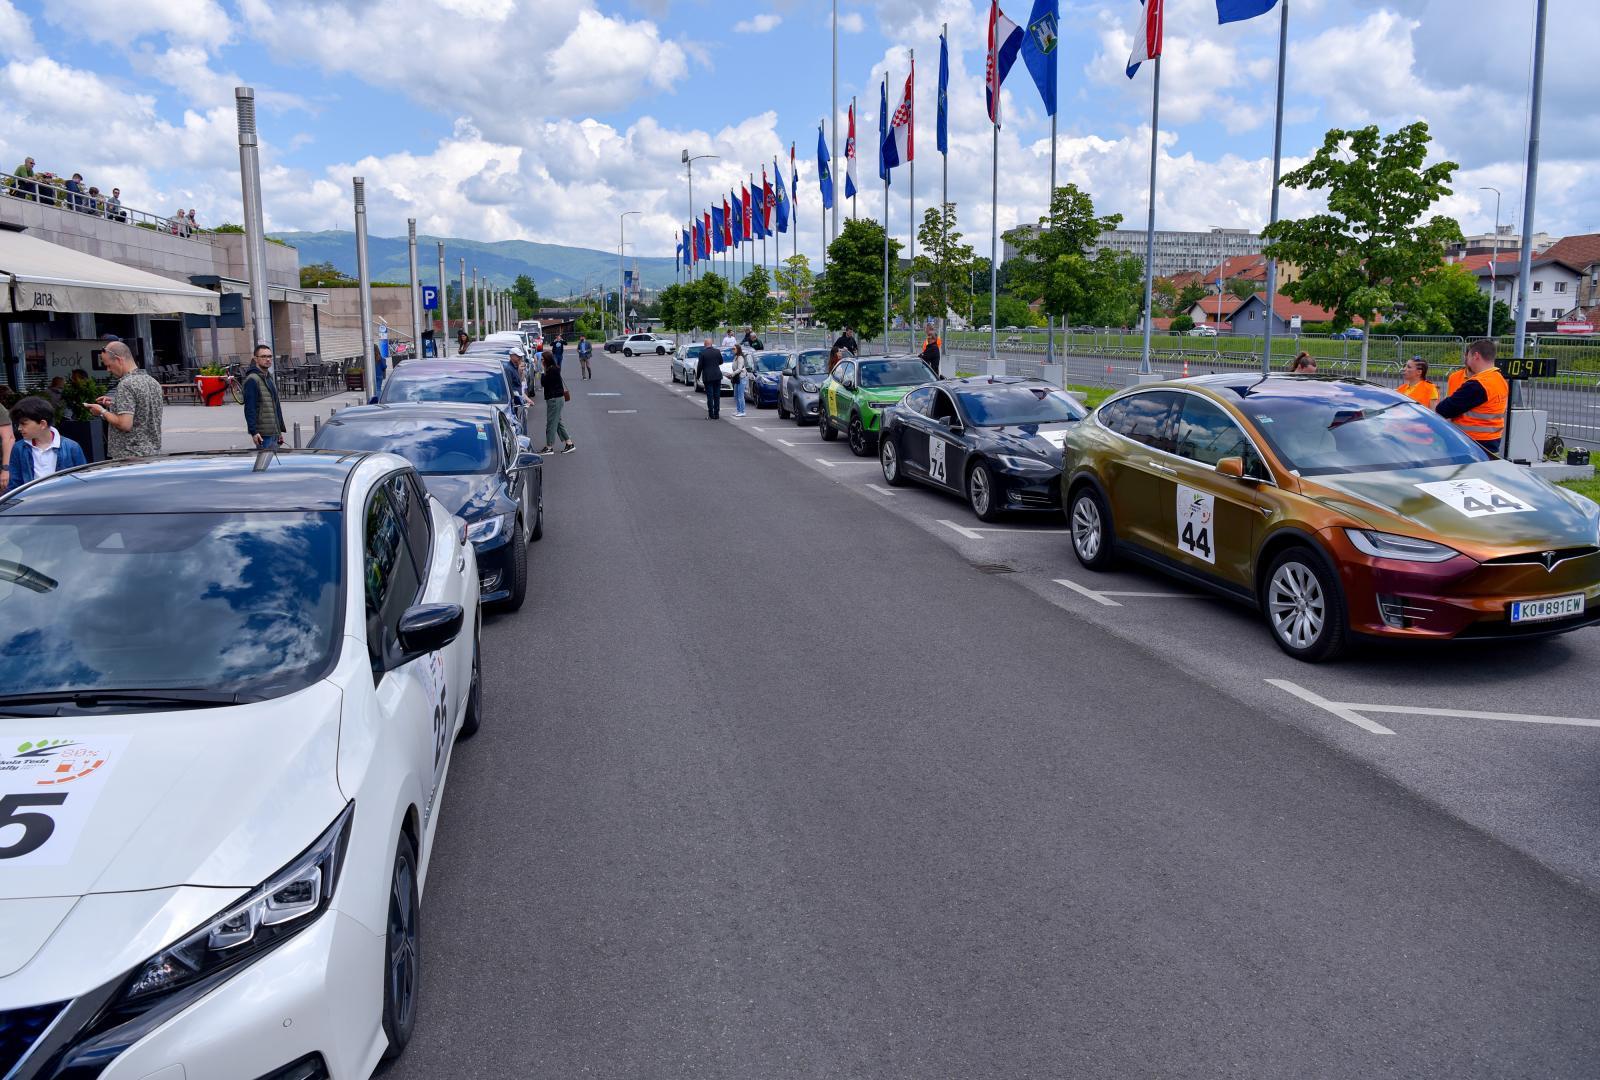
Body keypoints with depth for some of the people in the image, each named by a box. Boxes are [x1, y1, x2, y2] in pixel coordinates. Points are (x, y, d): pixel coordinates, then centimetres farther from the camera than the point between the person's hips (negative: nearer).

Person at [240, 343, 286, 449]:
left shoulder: (271, 378, 18)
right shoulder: (252, 380, -10)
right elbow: (249, 409, -16)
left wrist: (280, 430, 21)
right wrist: (253, 432, -23)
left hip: (275, 433, 9)